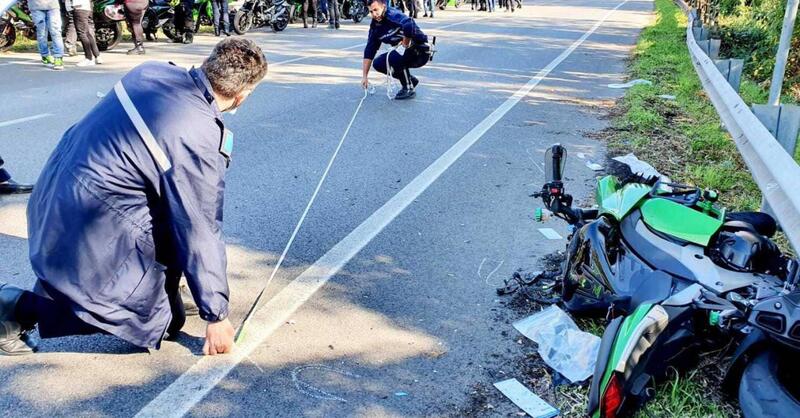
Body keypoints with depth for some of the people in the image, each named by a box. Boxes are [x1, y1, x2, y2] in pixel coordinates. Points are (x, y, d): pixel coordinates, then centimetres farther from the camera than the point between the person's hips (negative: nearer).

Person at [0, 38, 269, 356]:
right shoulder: (199, 141, -23)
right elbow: (200, 234, -16)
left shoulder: (154, 70, -3)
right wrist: (217, 316, -4)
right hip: (85, 240, -9)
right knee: (154, 324, 8)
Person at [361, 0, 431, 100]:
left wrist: (406, 44, -27)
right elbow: (369, 51, 4)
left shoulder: (393, 15, -22)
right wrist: (365, 76, 2)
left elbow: (409, 25, -44)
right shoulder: (375, 26, 2)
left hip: (421, 51, -8)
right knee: (378, 64, -2)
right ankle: (410, 80, 11)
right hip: (403, 53, 9)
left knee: (393, 56, -32)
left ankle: (409, 89, -11)